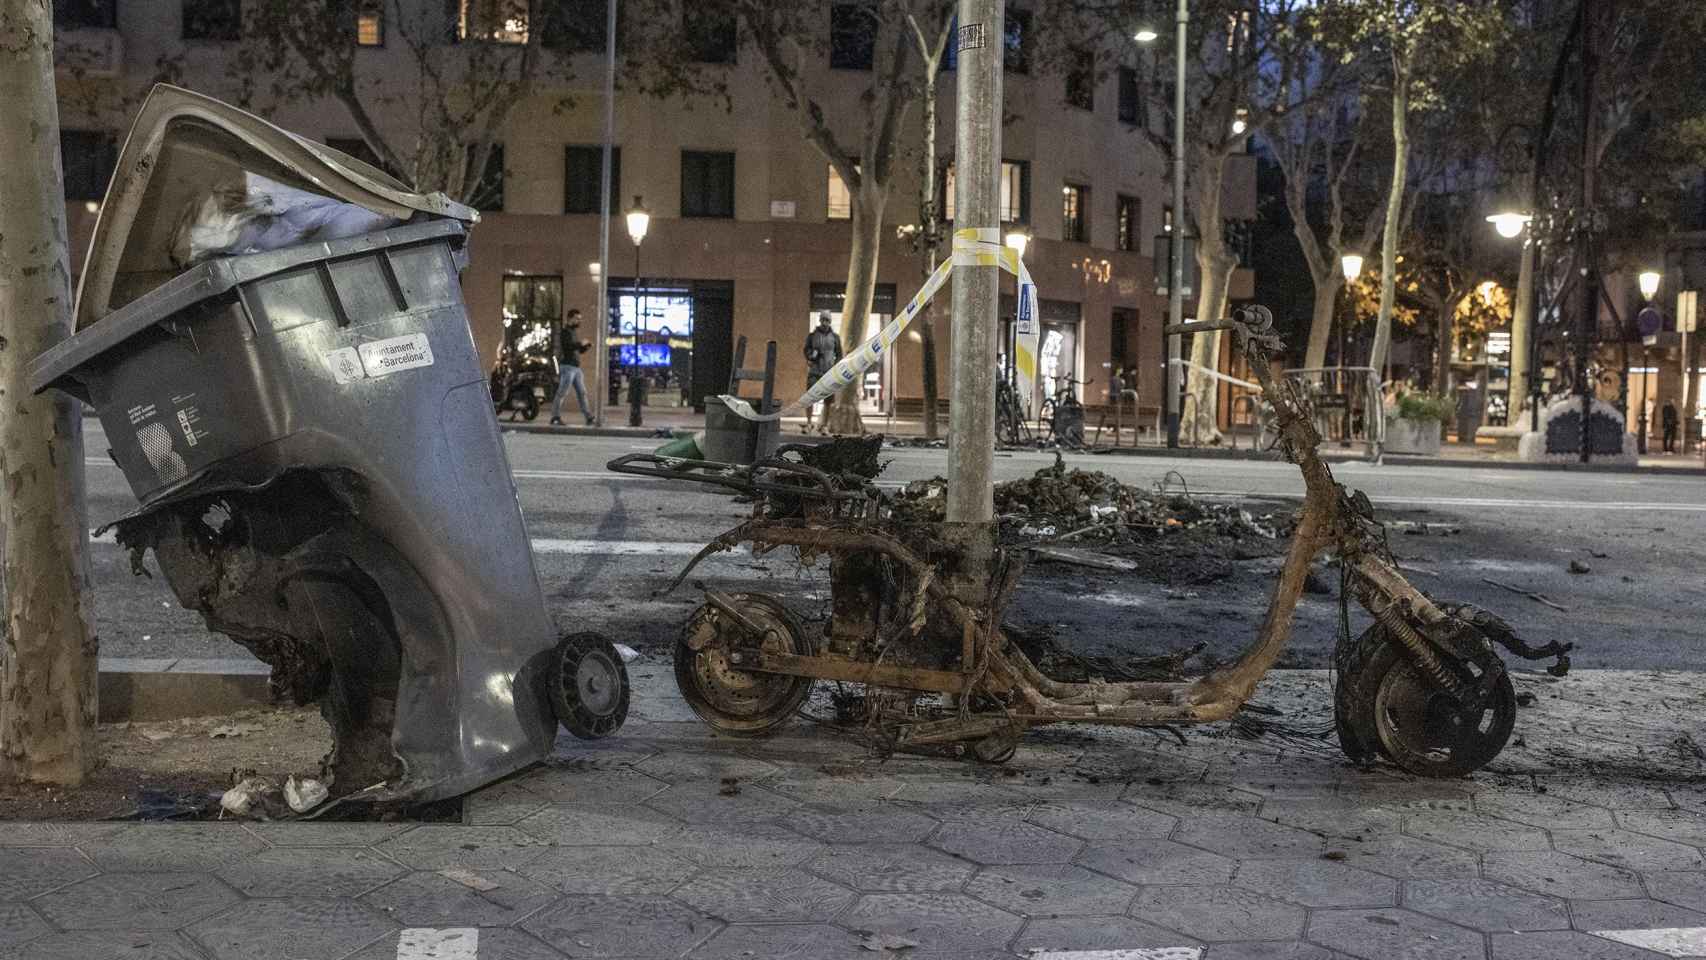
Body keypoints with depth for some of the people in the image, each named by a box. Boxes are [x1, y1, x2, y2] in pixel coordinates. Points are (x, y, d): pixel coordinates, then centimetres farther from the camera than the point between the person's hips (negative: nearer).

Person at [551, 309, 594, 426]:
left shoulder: (575, 332, 20)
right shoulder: (565, 332, -6)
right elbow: (567, 346, -22)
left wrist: (586, 347, 6)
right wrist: (581, 343, -16)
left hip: (576, 367, 9)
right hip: (567, 366, -9)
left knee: (582, 393, 6)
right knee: (562, 393, -8)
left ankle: (589, 418, 6)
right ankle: (555, 417, -5)